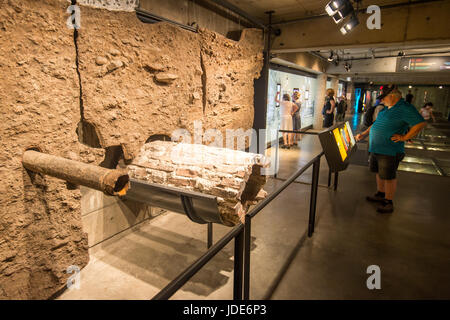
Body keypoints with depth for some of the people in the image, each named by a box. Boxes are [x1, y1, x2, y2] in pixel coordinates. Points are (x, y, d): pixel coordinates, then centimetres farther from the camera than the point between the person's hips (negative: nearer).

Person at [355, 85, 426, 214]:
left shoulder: (405, 108, -15)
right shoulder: (387, 109, 13)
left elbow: (421, 123, -20)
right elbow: (376, 124, 23)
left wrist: (404, 137, -20)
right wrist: (364, 134, 16)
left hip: (390, 151, -9)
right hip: (376, 149, 9)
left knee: (388, 177, 2)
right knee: (379, 173, 20)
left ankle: (389, 202, 16)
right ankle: (380, 195, 38)